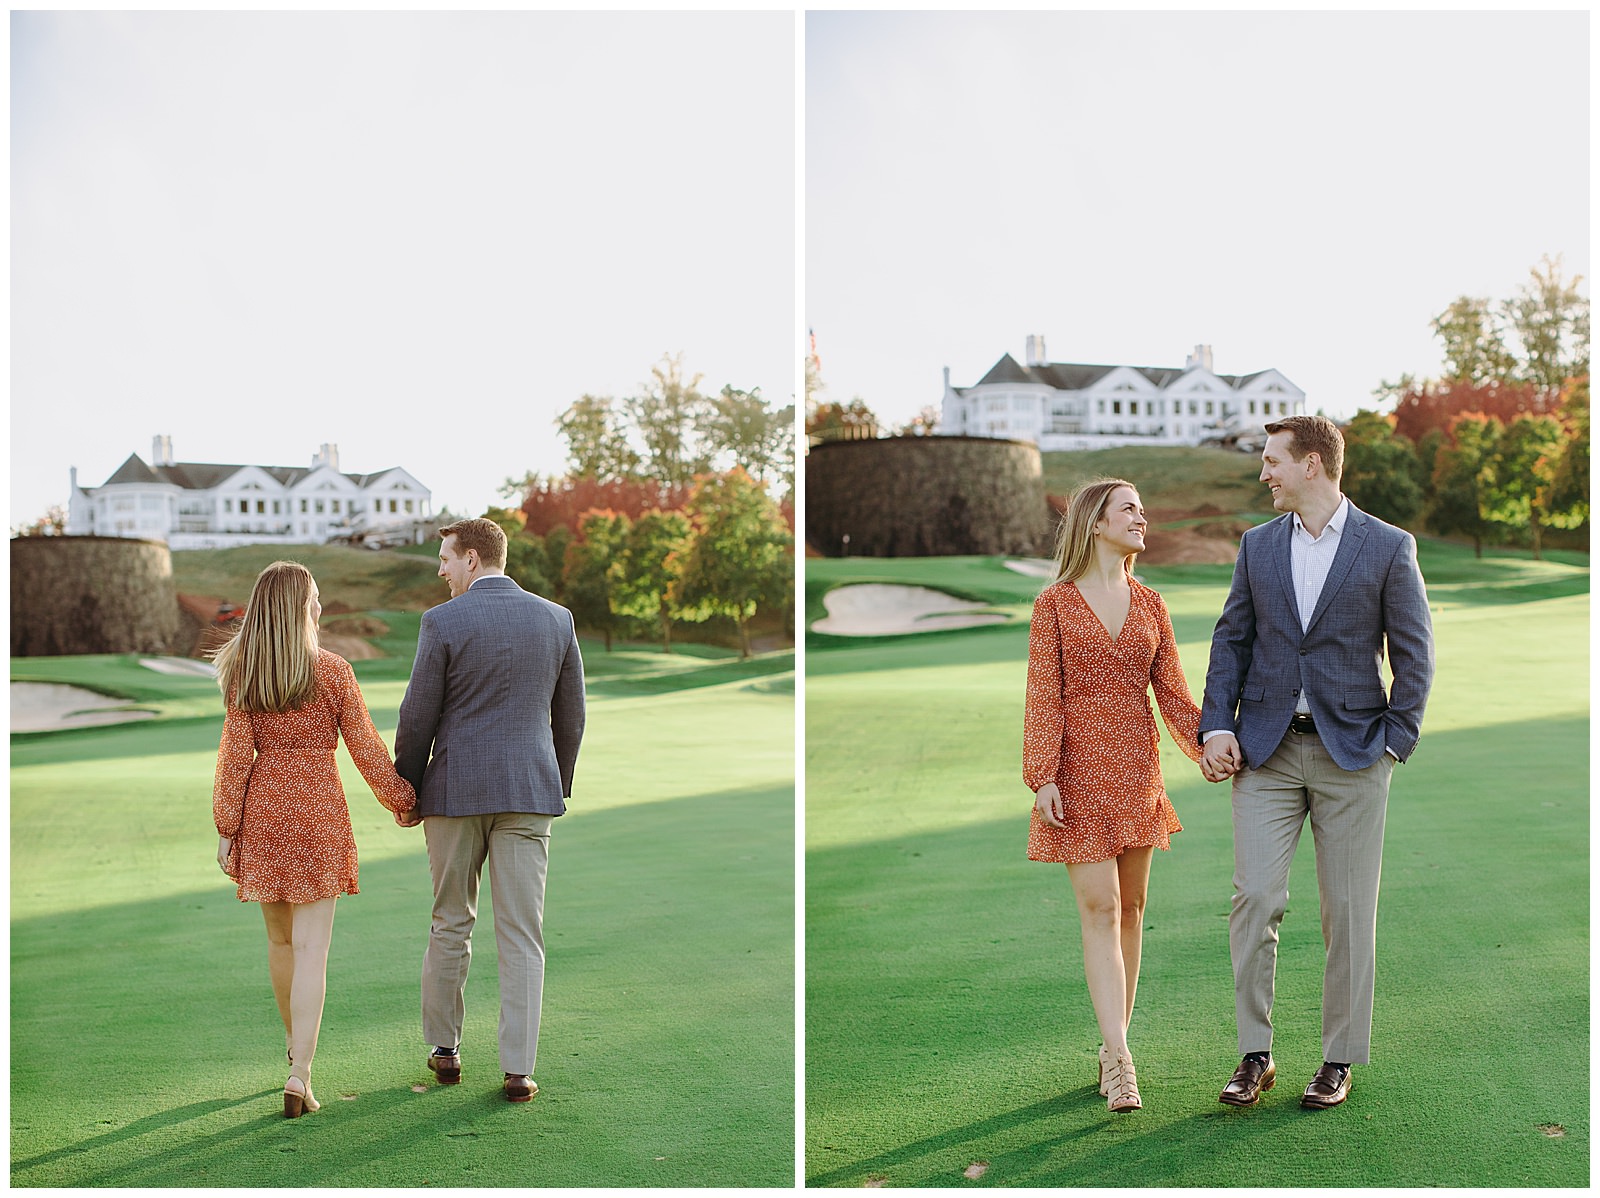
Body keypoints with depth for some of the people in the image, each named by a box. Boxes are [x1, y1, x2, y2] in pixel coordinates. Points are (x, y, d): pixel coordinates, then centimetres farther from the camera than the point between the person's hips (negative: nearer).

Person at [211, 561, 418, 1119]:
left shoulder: (243, 675, -1)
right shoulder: (333, 671, -6)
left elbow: (237, 756, -3)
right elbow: (366, 749, -3)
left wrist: (227, 829, 2)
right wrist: (401, 801, 9)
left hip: (264, 808, 3)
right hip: (319, 808, -3)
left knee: (280, 937, 19)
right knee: (311, 947, -2)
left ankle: (296, 1046, 36)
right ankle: (300, 1075, -10)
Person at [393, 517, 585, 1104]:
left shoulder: (443, 622, -8)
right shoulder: (556, 618, 3)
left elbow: (418, 717, -6)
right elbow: (570, 715, 9)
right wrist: (558, 783, 20)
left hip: (455, 790, -2)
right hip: (531, 791, 2)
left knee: (450, 925, 13)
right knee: (522, 935, 3)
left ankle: (444, 1050, 24)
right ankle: (518, 1069, 2)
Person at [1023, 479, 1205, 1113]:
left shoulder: (1150, 604, 10)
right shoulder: (1056, 603, -2)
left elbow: (1171, 688, 6)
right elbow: (1044, 696, -6)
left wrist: (1205, 741, -9)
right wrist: (1043, 776, -13)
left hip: (1137, 770, 5)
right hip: (1080, 770, -5)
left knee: (1132, 907, 8)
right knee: (1100, 910, -8)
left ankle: (1114, 1044, 18)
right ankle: (1119, 1058, -10)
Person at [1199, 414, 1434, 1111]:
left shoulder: (1389, 548, -2)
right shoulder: (1257, 546, 8)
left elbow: (1413, 652, 0)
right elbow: (1232, 639, 9)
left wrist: (1395, 740, -6)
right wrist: (1217, 726, -2)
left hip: (1351, 752, -2)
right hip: (1266, 752, 2)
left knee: (1349, 910, 5)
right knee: (1254, 899, -5)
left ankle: (1339, 1059, 17)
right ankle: (1254, 1054, 6)